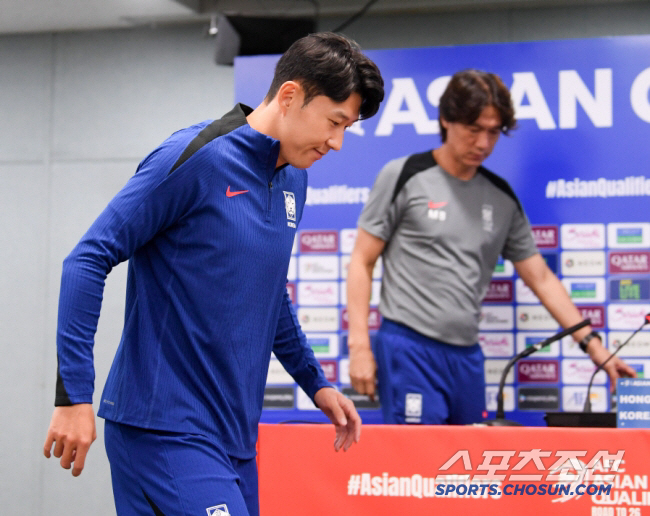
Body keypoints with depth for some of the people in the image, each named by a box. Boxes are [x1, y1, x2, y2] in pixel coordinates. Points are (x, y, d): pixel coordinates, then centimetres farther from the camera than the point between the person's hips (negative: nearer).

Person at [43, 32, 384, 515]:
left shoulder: (293, 179, 12)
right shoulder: (194, 158, -13)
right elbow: (88, 260, -12)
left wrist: (316, 383, 25)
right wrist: (74, 395, -15)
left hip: (236, 434, 8)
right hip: (165, 427, -8)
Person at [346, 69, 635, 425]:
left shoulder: (502, 198, 12)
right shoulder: (405, 176, -1)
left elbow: (541, 278, 15)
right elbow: (362, 261, 0)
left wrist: (592, 344, 6)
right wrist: (359, 346, -9)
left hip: (467, 355, 5)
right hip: (408, 348, -5)